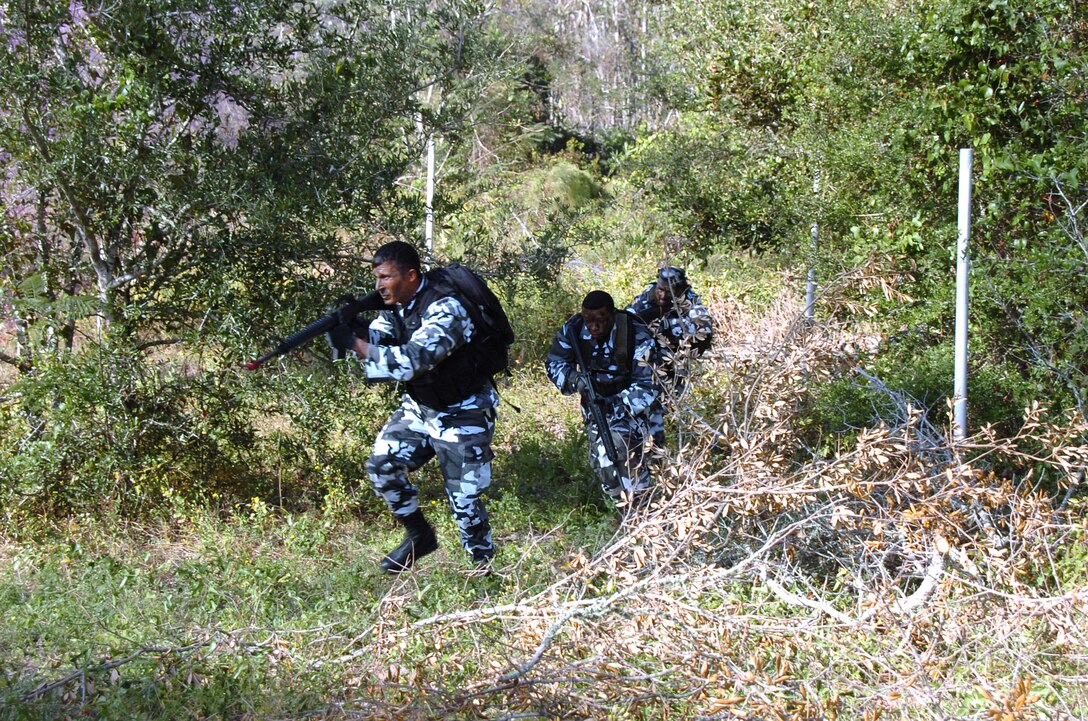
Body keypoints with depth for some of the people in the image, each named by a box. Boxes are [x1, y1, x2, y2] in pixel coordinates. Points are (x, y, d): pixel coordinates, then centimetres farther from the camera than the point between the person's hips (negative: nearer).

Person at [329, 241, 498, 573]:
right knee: (382, 465, -3)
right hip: (419, 408, 8)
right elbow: (373, 344, -3)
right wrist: (346, 325, -24)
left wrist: (354, 342, -37)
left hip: (461, 417, -8)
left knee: (465, 501, -3)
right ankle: (419, 536, 15)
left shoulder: (445, 310, -28)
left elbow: (412, 361, -37)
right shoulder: (396, 308, -2)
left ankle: (485, 568, 16)